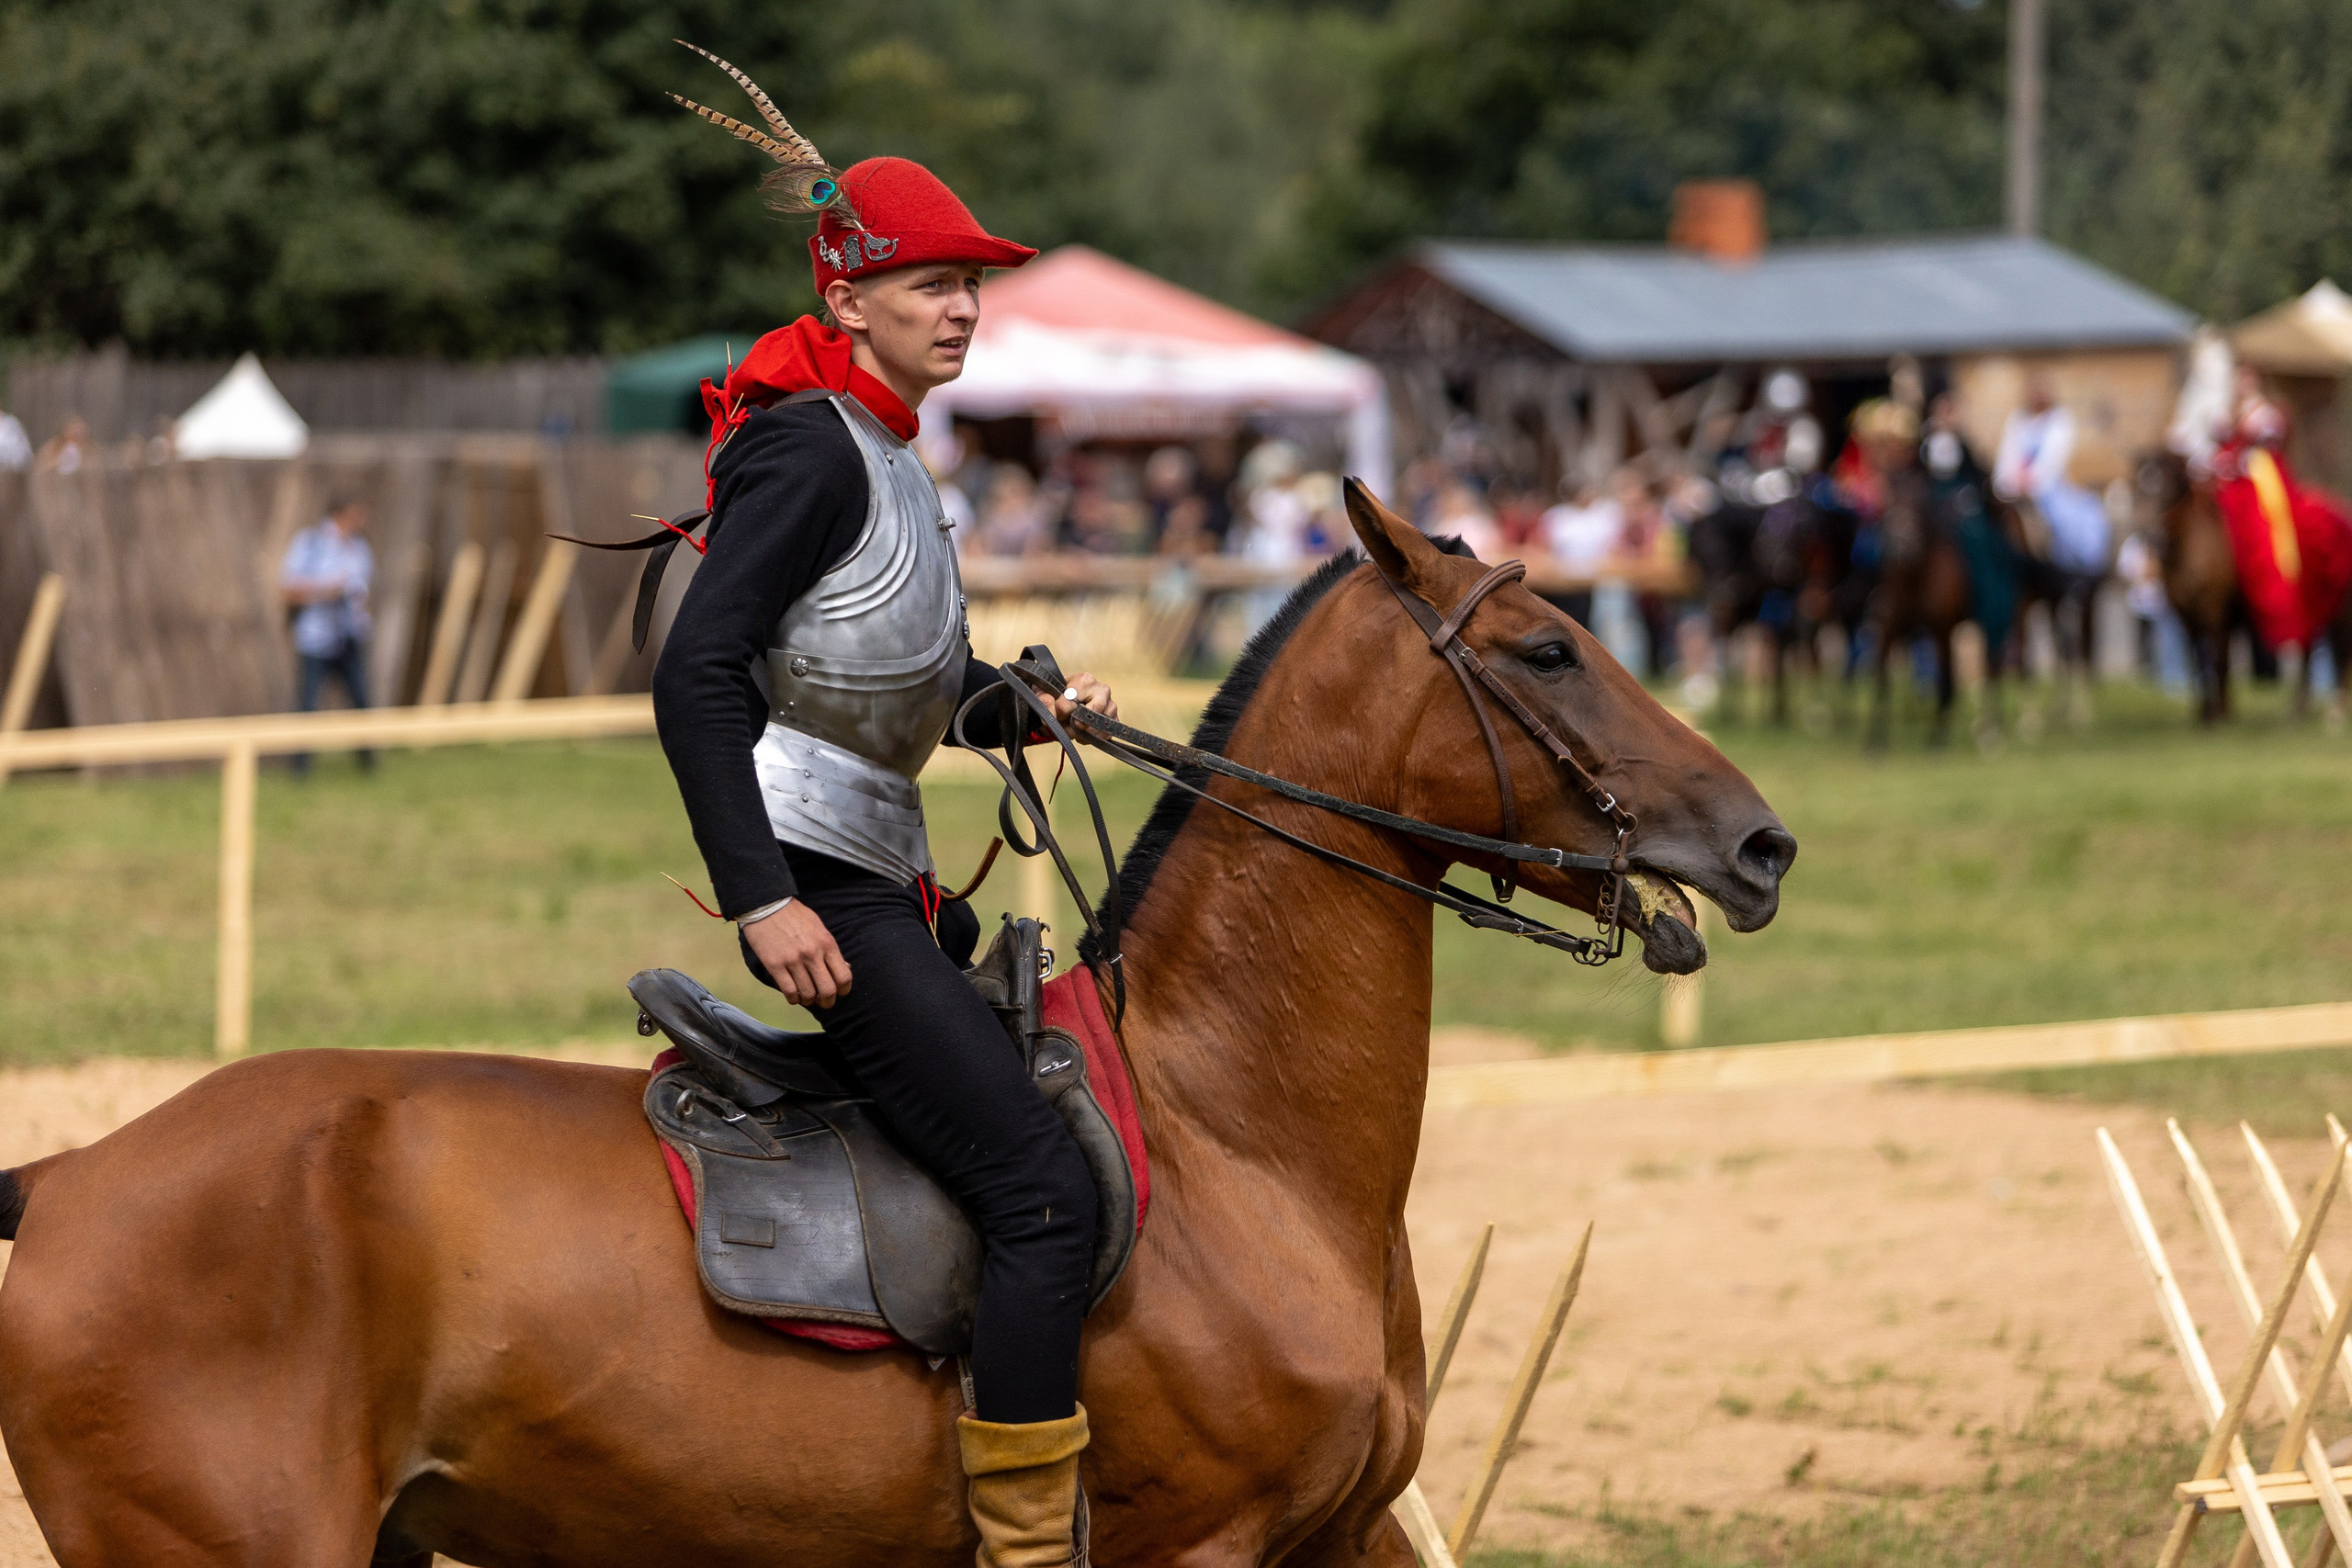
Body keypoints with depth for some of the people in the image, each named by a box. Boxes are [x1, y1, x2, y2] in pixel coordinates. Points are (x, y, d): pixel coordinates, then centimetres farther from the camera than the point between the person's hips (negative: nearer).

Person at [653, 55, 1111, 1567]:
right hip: (819, 879, -11)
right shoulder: (811, 450, -13)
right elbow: (696, 677, -21)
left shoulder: (888, 462, 17)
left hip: (884, 883, 11)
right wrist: (762, 899, -26)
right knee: (1047, 1186, -17)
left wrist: (1043, 700, 8)